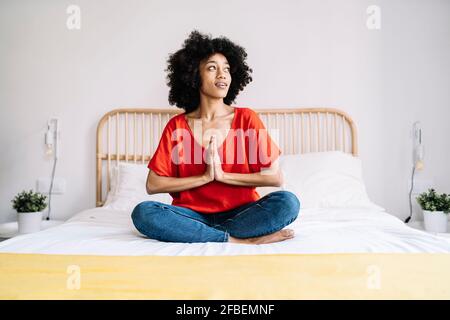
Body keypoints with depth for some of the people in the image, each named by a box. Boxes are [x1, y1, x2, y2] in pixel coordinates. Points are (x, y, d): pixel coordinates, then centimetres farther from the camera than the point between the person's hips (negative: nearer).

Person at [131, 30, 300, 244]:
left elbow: (275, 177, -6)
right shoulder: (176, 125, 1)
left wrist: (222, 175, -12)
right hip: (193, 215, 1)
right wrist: (204, 177, -11)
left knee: (287, 202, -26)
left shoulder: (247, 118, -1)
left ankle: (200, 235, -21)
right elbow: (153, 185, -2)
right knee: (143, 212, -26)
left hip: (239, 214, 0)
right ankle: (237, 241, -24)